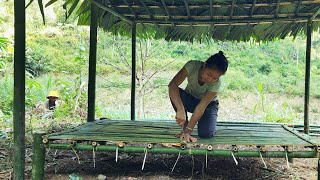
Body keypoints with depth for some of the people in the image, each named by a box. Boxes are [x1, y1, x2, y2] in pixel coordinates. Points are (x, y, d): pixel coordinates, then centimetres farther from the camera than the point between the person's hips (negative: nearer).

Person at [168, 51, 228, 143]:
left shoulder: (216, 83, -30)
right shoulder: (192, 66, -31)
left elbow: (202, 106, -33)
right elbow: (172, 84, -42)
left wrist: (188, 131, -37)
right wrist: (180, 110, -53)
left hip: (208, 103, -1)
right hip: (189, 99, 1)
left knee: (206, 134, -27)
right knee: (175, 93, -34)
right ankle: (184, 126, -14)